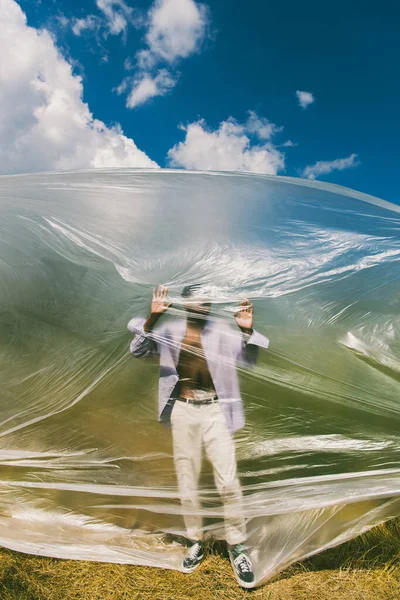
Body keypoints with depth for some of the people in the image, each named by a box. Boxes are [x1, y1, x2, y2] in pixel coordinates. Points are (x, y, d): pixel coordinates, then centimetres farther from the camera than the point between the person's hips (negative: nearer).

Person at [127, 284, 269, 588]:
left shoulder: (223, 331, -1)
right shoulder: (170, 330, 1)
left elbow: (250, 359, -6)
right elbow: (138, 351, -7)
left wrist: (248, 331, -25)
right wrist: (152, 319, -21)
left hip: (214, 411, -1)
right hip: (183, 411, 1)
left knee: (228, 481, -3)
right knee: (187, 482, 12)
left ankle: (237, 546, 18)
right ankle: (196, 542, 32)